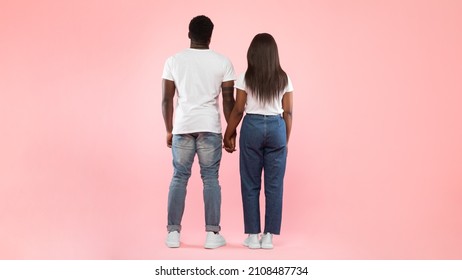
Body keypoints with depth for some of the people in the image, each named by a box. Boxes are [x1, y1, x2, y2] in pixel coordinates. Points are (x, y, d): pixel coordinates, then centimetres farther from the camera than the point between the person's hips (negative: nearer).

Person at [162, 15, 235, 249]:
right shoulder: (222, 62, -1)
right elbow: (228, 100, -1)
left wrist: (169, 130, 11)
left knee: (179, 178, 9)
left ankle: (173, 232, 9)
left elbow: (166, 100, 2)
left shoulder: (174, 61, 2)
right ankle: (212, 234, 4)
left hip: (182, 128, 1)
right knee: (210, 179, 5)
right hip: (210, 128, -1)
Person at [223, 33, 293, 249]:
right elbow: (288, 112, 3)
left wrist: (228, 135, 8)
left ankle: (253, 235, 10)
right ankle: (268, 236, 9)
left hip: (252, 127, -1)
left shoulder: (245, 78, -3)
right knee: (274, 184, 6)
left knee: (250, 184, 7)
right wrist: (286, 139, 13)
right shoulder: (283, 79, 3)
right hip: (276, 128, 2)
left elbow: (238, 110, -3)